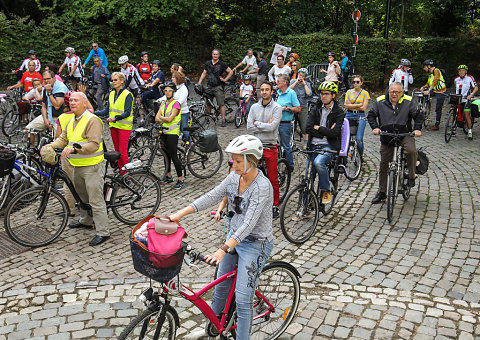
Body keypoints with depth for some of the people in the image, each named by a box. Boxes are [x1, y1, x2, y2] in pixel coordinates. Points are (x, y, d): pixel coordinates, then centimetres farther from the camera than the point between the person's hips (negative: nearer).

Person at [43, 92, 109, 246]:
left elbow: (93, 144, -24)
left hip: (92, 166, -9)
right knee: (82, 196, 24)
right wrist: (50, 146, -4)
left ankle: (103, 232, -3)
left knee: (96, 201, -8)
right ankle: (85, 221, 44)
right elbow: (63, 138, 14)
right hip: (78, 166, 10)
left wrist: (75, 149, -35)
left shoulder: (92, 120, -16)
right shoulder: (71, 121, 15)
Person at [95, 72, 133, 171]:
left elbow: (127, 113, -15)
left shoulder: (127, 94, -8)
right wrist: (93, 113, 4)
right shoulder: (112, 94, 14)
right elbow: (107, 111, 15)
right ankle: (121, 173, 16)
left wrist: (115, 118, -30)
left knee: (122, 151, -10)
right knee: (117, 151, 9)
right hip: (113, 126, 7)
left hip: (124, 126, -7)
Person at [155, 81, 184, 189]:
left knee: (173, 156, -11)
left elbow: (169, 119, -17)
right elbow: (157, 118, 6)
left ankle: (180, 180, -7)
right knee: (166, 154, 15)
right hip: (164, 132, 7)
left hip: (172, 132, -7)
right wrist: (165, 119, -11)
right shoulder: (163, 104, 14)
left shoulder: (176, 103, -8)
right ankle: (168, 176, 27)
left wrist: (161, 117, 0)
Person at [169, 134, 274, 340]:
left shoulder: (262, 186, -27)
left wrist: (223, 249, -42)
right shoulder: (234, 177, -4)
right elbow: (211, 197, -3)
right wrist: (180, 213, -12)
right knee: (221, 283, 22)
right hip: (234, 237, 8)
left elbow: (249, 224, -34)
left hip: (255, 244, -8)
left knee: (242, 300, -6)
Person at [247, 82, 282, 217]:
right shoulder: (254, 107, 7)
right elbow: (249, 127, -2)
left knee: (273, 179, 2)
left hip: (270, 146, -4)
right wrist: (265, 125, -9)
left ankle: (275, 206, 14)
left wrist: (257, 123, -7)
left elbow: (272, 127, -18)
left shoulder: (276, 107, -5)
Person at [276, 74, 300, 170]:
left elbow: (298, 109, -13)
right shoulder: (279, 93, 12)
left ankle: (290, 166, 12)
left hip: (285, 123, -8)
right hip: (276, 122, 8)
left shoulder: (291, 93, -11)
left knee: (286, 145, -1)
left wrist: (286, 108, -18)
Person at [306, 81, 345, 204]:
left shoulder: (339, 112, -1)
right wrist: (325, 132, -10)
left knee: (318, 162, -33)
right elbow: (308, 128, -2)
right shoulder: (316, 109, 10)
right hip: (314, 145, 4)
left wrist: (318, 128, -5)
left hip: (329, 146, -4)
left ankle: (326, 192, -16)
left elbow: (334, 133, -13)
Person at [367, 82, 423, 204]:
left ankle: (411, 176, -7)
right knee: (384, 165, 5)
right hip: (386, 136, 2)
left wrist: (417, 129, -10)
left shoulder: (408, 102, -3)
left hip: (404, 134, -1)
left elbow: (418, 115, 5)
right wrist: (375, 127, -11)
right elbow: (371, 115, 6)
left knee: (411, 150, -32)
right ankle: (382, 193, 19)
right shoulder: (380, 102, -2)